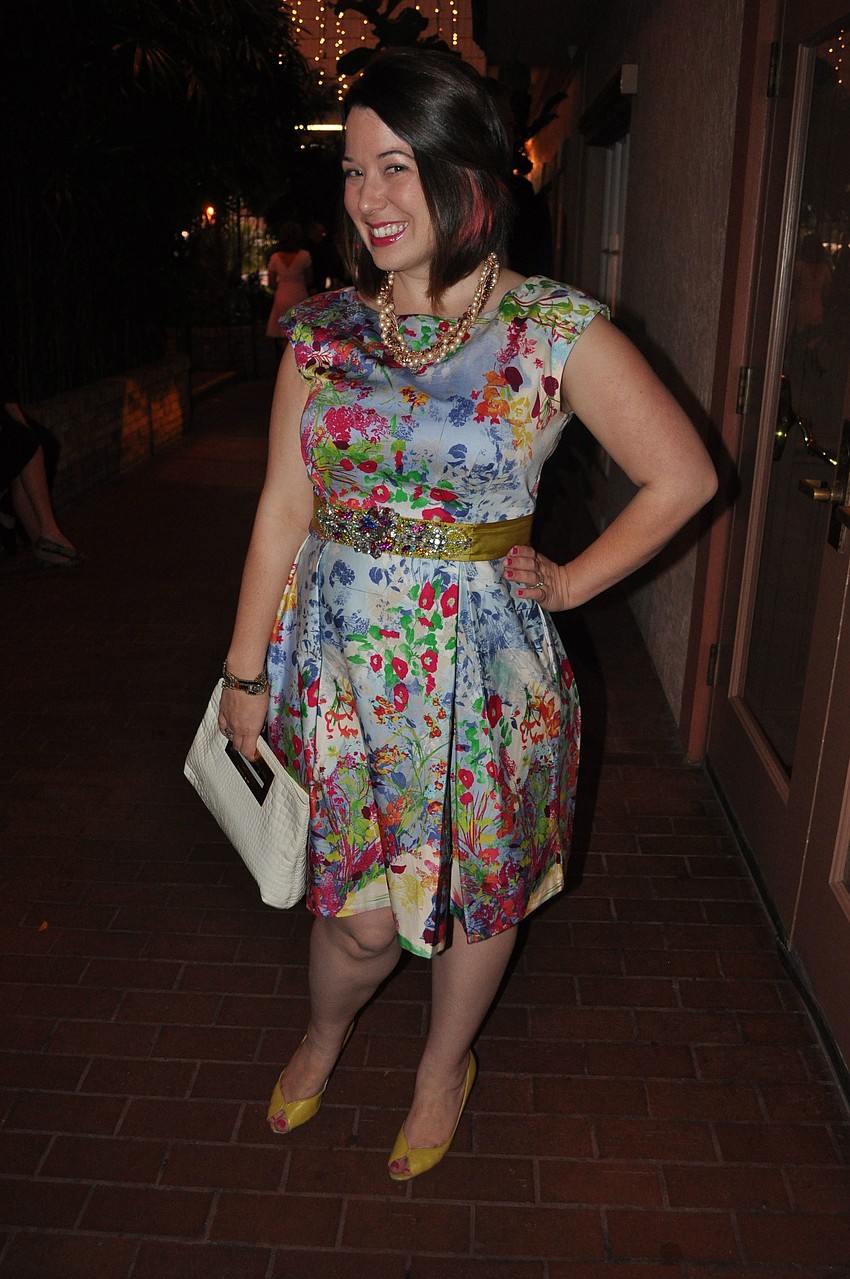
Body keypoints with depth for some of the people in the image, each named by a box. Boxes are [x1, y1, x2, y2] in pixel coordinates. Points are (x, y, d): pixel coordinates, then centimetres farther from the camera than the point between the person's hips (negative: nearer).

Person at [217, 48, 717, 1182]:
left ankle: (446, 1065, 48)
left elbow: (683, 475, -2)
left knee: (475, 893, 16)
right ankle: (324, 1034, 48)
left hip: (482, 669, -2)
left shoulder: (556, 332, -8)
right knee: (361, 912, 12)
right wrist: (246, 670, 6)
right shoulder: (323, 330, 2)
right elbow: (282, 509, 4)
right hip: (337, 658, 2)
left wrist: (571, 582, -2)